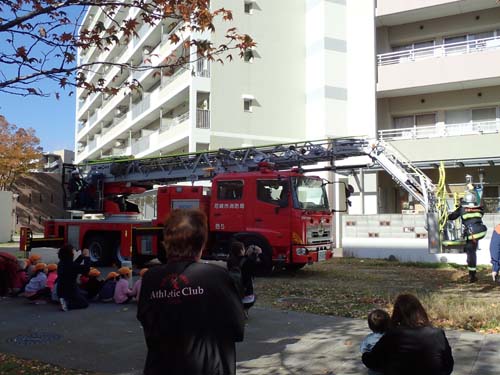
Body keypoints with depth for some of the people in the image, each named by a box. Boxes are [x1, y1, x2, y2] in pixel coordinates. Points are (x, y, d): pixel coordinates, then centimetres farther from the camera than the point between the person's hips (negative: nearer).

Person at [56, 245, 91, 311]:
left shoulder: (61, 263, 2)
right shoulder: (70, 265, -25)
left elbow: (75, 264, 19)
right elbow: (86, 269, -23)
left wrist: (82, 256, 15)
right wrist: (87, 257, -13)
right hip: (70, 290, -9)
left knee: (82, 296, 29)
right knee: (85, 303, 7)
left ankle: (66, 301, 9)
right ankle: (68, 305, -12)